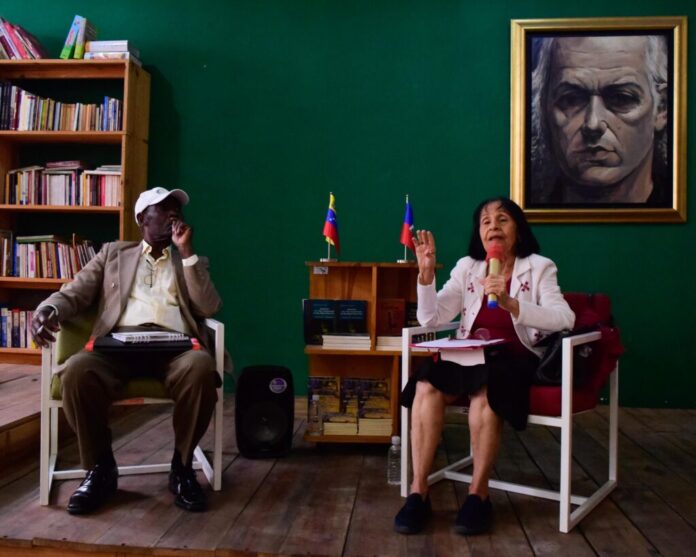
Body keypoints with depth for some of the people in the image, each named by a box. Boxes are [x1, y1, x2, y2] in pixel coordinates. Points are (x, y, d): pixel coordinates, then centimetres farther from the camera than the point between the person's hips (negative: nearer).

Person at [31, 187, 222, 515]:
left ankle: (182, 465, -12)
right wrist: (47, 310, -11)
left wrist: (187, 251, 4)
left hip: (173, 346, 0)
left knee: (201, 368, -35)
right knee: (77, 371, -32)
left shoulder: (191, 262, 25)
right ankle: (100, 467, -7)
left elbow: (209, 308, 7)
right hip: (119, 343, 1)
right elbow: (74, 293, 13)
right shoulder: (113, 253, 25)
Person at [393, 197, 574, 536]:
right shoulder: (467, 267, 11)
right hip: (468, 356, 3)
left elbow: (565, 319, -15)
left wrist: (509, 303, -27)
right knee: (427, 385, -28)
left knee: (485, 389, -36)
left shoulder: (539, 267, 3)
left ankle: (478, 493, -20)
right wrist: (426, 272, -10)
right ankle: (418, 491, -20)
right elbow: (431, 319, 3)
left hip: (515, 360, -3)